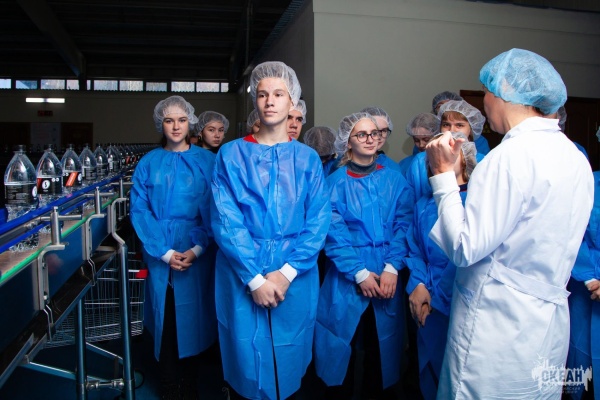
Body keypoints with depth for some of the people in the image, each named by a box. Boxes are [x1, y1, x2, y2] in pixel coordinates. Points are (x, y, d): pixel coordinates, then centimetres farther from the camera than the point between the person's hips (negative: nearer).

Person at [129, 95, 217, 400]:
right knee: (165, 318, 7)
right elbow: (139, 210, -1)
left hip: (197, 252, -1)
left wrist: (197, 249, -14)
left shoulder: (206, 161, 1)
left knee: (192, 316, 6)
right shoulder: (148, 163, 4)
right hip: (159, 253, 1)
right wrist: (165, 252, -10)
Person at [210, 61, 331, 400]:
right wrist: (255, 278, -14)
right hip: (243, 276, -1)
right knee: (246, 363, 10)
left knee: (289, 365, 14)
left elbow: (319, 221, -2)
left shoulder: (308, 159, 5)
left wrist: (287, 272, -13)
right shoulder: (232, 154, 0)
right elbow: (225, 220, -7)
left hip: (295, 279, 1)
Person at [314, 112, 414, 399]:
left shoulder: (394, 179, 3)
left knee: (382, 344, 13)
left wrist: (392, 268, -14)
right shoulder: (335, 182, -3)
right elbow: (334, 234, -8)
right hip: (346, 278, -2)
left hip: (387, 278, 2)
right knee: (342, 346, 9)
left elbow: (403, 226, -2)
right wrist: (360, 274, -14)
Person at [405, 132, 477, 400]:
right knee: (431, 379, 13)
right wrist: (418, 285, -7)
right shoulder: (424, 205, 13)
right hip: (430, 307, 4)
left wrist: (435, 294, -13)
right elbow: (415, 251, 11)